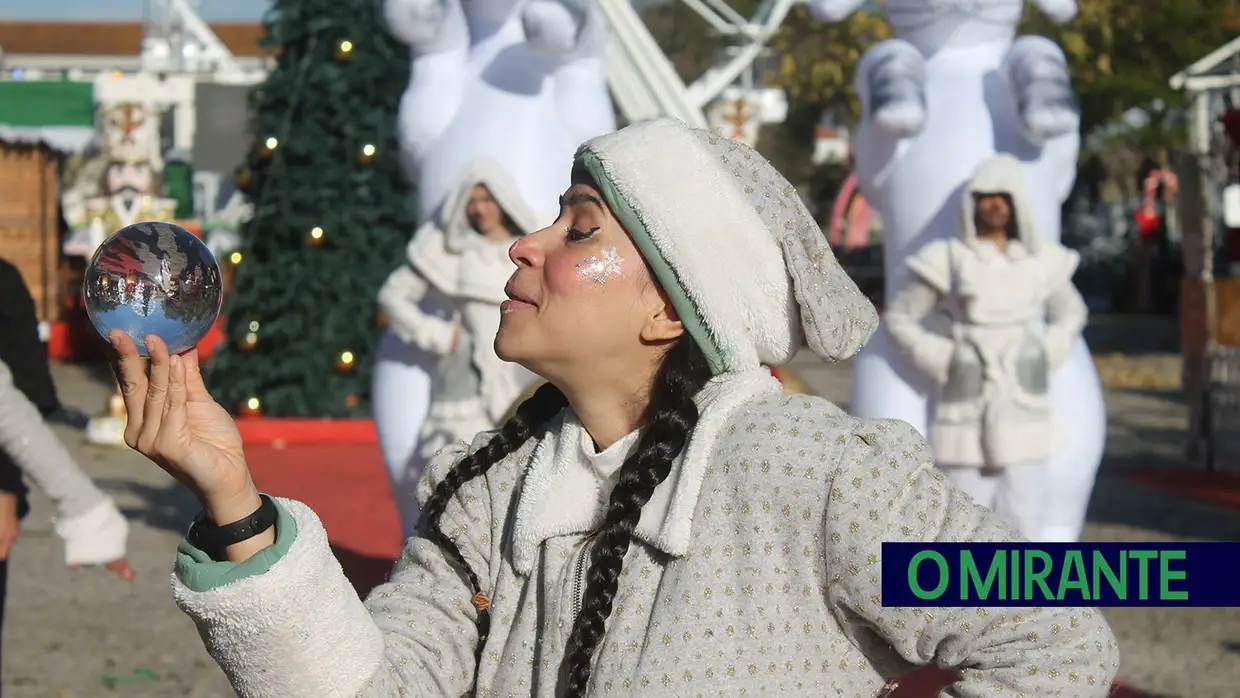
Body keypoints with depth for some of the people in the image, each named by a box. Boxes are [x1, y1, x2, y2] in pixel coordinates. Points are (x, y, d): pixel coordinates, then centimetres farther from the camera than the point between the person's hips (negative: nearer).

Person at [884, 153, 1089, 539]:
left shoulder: (1041, 261, 4)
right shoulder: (948, 260, -4)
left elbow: (1071, 313, 21)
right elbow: (899, 318, 5)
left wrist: (1045, 357, 5)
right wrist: (942, 362, -5)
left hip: (1022, 412, 2)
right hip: (966, 415, -2)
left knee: (1022, 524, 0)